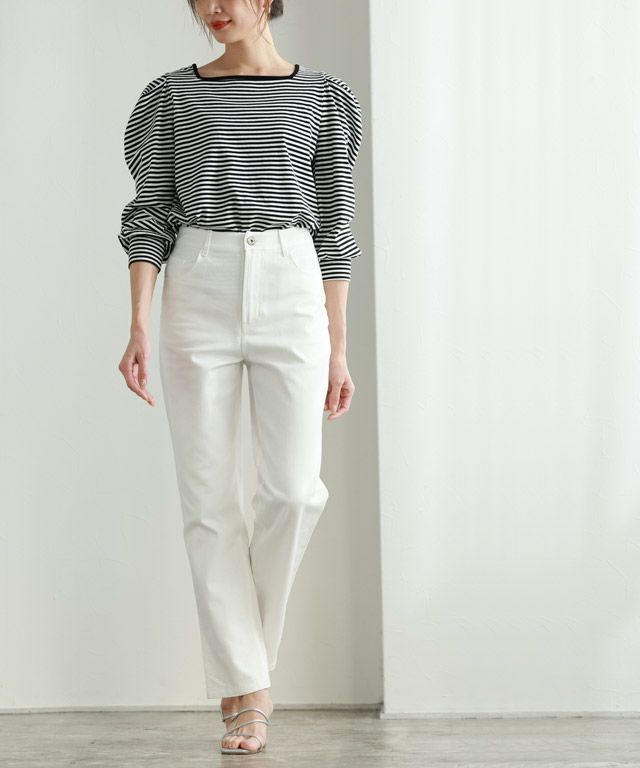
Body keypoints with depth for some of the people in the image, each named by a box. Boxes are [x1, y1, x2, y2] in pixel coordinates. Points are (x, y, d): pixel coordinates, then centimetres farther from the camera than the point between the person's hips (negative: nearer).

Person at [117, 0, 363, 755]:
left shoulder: (323, 96, 9)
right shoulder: (173, 95, 9)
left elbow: (334, 227, 9)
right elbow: (150, 212, 5)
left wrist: (339, 347, 5)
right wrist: (139, 326, -7)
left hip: (291, 294, 0)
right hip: (197, 296, 0)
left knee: (293, 488, -11)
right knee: (210, 498, -3)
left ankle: (242, 656, 13)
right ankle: (249, 688, 7)